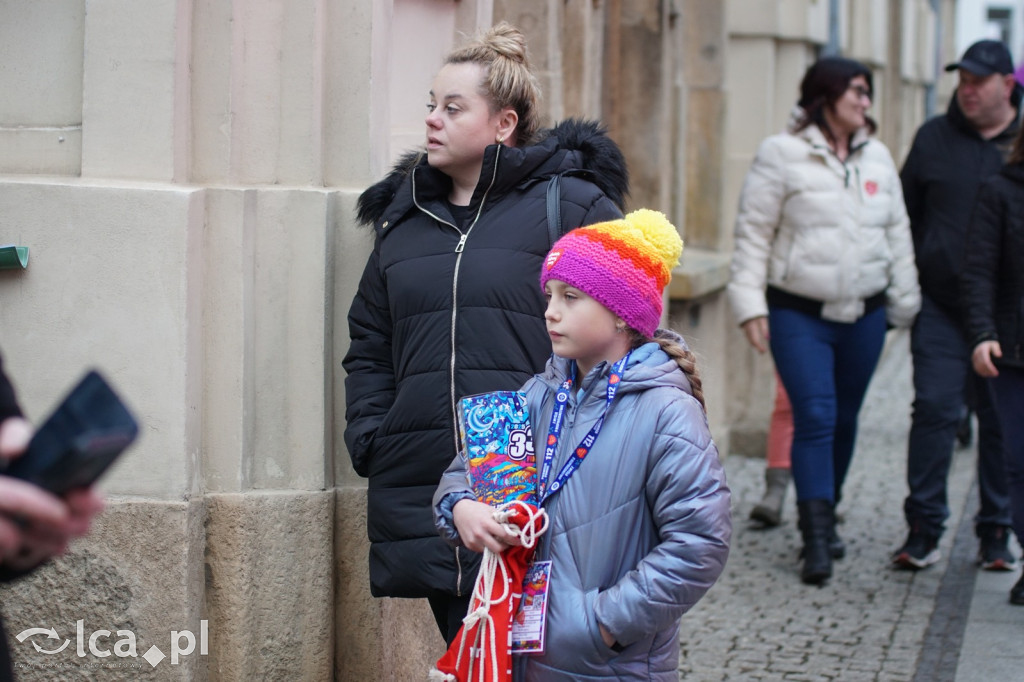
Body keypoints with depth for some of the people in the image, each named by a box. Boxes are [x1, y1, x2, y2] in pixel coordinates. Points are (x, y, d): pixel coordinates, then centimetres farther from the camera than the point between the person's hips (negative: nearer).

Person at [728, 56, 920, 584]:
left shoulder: (877, 157, 10)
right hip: (800, 315, -5)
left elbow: (897, 232, 17)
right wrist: (750, 303, -10)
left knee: (844, 421, 12)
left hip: (864, 313, 5)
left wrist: (904, 302, 15)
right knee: (815, 418, -12)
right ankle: (816, 539, -12)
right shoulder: (782, 155, -5)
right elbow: (753, 233, -5)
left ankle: (823, 519, 28)